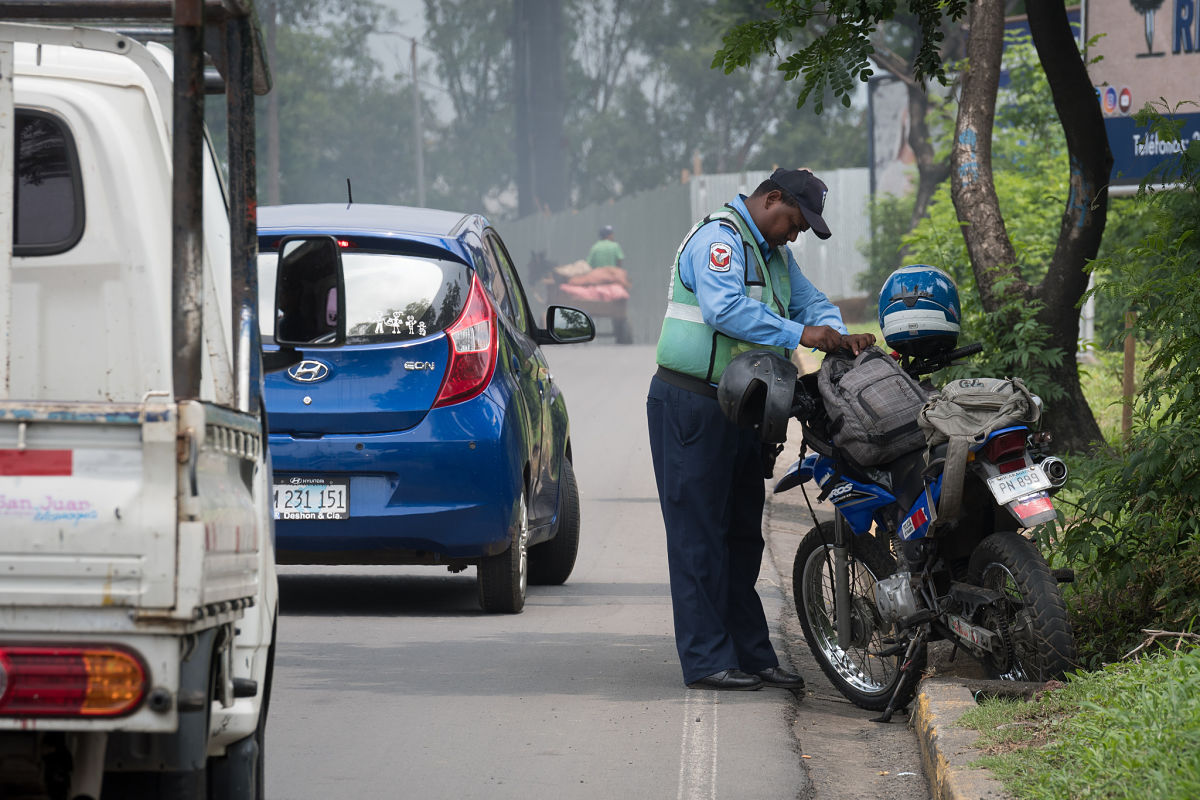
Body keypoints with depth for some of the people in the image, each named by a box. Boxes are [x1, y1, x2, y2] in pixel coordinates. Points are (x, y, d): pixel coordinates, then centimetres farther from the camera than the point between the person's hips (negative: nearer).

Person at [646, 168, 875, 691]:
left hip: (742, 408, 10)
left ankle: (752, 654, 16)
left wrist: (838, 337, -8)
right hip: (692, 407, -10)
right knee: (700, 535, -8)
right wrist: (798, 335, -30)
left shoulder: (774, 254, 19)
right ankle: (705, 660, -9)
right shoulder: (718, 238, -13)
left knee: (742, 537, 12)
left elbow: (809, 300, 14)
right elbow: (725, 308, -28)